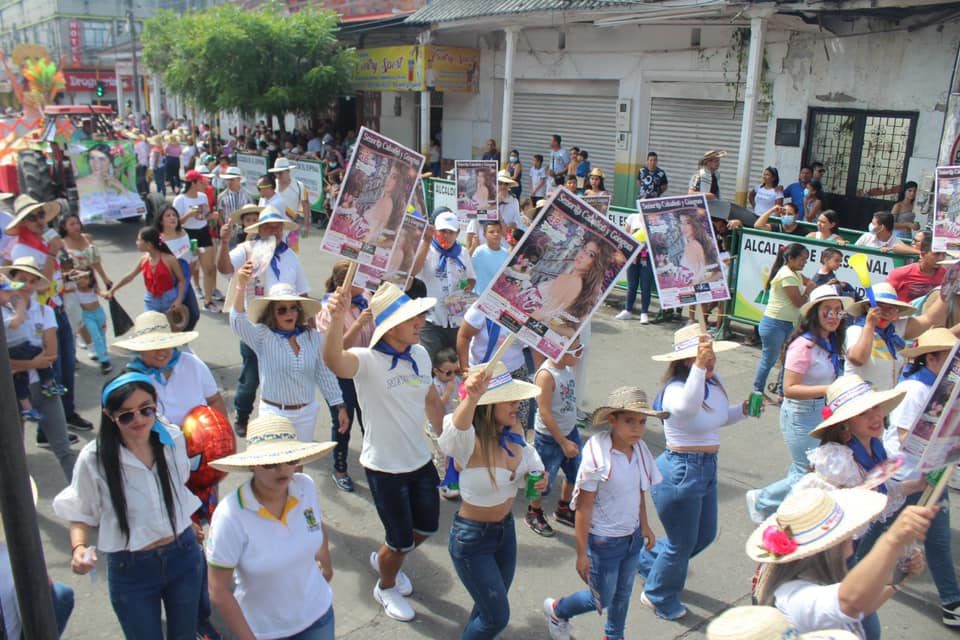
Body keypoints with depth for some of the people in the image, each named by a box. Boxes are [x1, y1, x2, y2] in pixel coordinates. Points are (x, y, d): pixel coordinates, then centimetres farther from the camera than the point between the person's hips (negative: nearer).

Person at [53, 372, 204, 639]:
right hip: (131, 569, -3)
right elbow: (81, 515, -6)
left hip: (183, 555, 3)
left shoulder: (174, 439, -9)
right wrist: (79, 548, -23)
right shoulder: (94, 460, -19)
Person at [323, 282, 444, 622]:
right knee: (401, 542, 10)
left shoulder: (420, 355, -4)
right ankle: (386, 588, 43)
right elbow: (334, 360, -49)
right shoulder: (367, 360, -24)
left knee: (427, 527, 23)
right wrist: (336, 319, -67)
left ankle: (384, 559, 54)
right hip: (385, 468, -6)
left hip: (421, 461, 6)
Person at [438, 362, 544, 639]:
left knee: (491, 604, 24)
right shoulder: (471, 443, -30)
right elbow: (458, 427, -55)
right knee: (497, 617, 3)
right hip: (472, 537, -6)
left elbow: (526, 458, 13)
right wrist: (471, 397, -75)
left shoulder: (513, 435, -9)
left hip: (506, 528, 7)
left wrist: (538, 476, -8)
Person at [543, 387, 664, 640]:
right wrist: (582, 553, -16)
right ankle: (556, 610, 39)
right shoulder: (597, 457, -26)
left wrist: (644, 526, 15)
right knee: (602, 600, 12)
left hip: (632, 536, 6)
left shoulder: (640, 450, -7)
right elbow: (584, 507, -20)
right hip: (604, 542, -6)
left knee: (623, 593, 22)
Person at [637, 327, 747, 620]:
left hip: (707, 469, 9)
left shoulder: (715, 382, 2)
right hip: (680, 471, -9)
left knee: (705, 535, 25)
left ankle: (648, 561, 49)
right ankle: (658, 597, 38)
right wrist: (699, 366, -59)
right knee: (682, 544, 10)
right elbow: (687, 408, -50)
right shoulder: (676, 389, -25)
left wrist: (743, 409, 2)